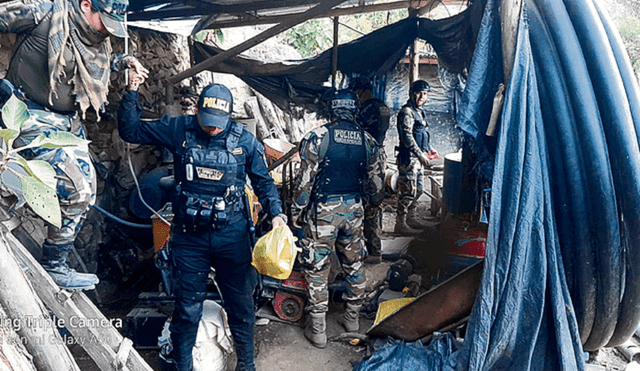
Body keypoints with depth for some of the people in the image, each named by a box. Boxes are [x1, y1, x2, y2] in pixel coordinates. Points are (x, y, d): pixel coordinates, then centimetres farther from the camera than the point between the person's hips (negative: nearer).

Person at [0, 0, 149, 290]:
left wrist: (124, 61, 10)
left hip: (69, 123, 9)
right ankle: (52, 267, 3)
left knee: (86, 192, 11)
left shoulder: (99, 41, 6)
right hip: (33, 117, -9)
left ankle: (55, 264, 28)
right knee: (76, 189, -17)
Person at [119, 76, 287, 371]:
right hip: (189, 234, 0)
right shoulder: (179, 130, -1)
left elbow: (263, 181, 6)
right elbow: (131, 131, 6)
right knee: (188, 305, 10)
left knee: (240, 302, 11)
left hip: (232, 235, 0)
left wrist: (276, 213, -8)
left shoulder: (245, 141, -2)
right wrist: (132, 93, -6)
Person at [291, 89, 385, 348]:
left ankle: (317, 330, 14)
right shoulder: (367, 140, 2)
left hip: (324, 210, -4)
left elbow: (305, 179, -12)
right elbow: (376, 181, 9)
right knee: (354, 263, 19)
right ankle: (352, 317, 34)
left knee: (317, 268, 6)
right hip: (354, 209, 4)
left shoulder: (317, 137, -11)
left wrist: (297, 212, -1)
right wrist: (375, 201, 29)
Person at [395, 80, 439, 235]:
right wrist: (420, 155, -20)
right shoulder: (407, 111, -14)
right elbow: (407, 136, -22)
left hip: (417, 158, 10)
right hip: (408, 158, -10)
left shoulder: (418, 111, 18)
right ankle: (400, 224, 1)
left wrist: (429, 149, 24)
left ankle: (412, 218, 29)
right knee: (408, 191, -7)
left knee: (418, 188, 17)